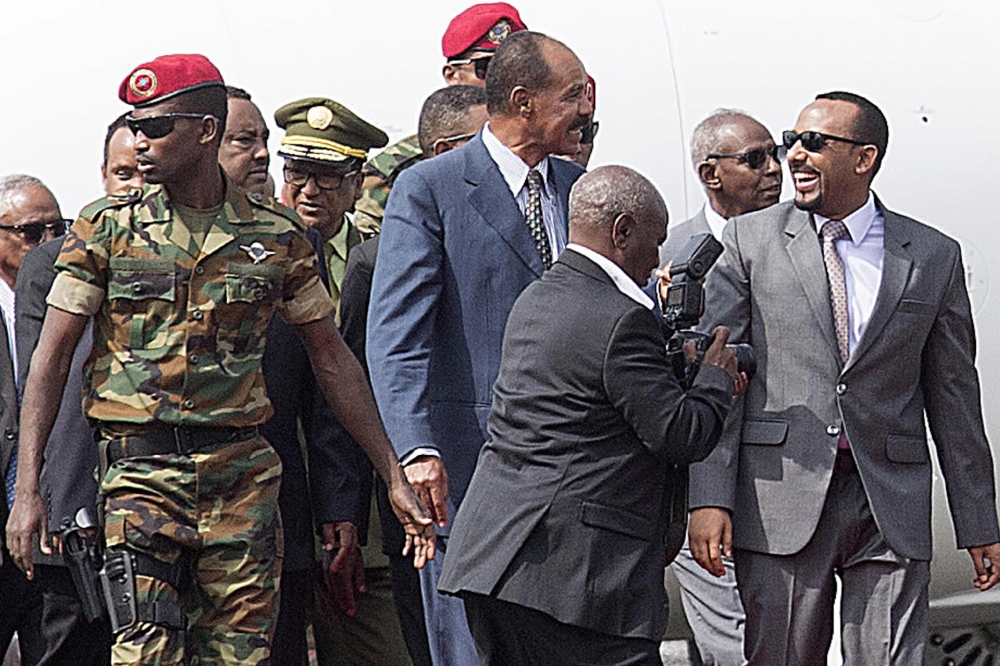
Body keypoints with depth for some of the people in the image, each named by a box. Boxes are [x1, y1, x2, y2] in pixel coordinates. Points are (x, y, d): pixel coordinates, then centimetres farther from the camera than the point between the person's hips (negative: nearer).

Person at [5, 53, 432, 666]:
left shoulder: (277, 236, 6)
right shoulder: (106, 229, 2)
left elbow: (332, 358, 12)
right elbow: (52, 360, 3)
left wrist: (395, 478, 10)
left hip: (244, 473, 2)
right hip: (140, 472, -2)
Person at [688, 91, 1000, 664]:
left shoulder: (934, 257, 9)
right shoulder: (751, 241, 6)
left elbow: (954, 396, 12)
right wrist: (709, 498, -9)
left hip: (890, 509, 1)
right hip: (781, 502, 0)